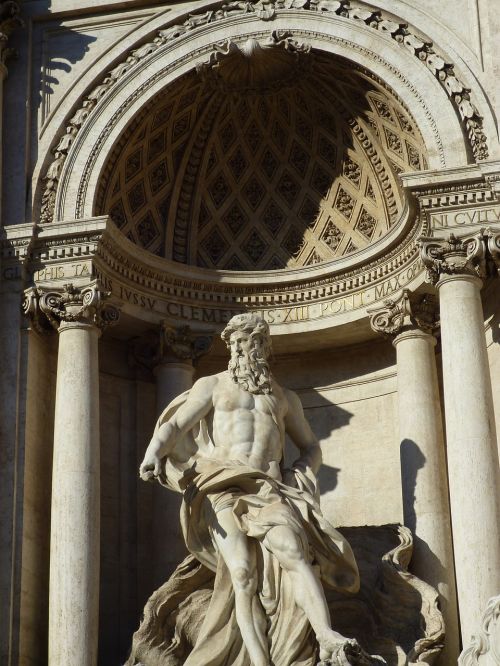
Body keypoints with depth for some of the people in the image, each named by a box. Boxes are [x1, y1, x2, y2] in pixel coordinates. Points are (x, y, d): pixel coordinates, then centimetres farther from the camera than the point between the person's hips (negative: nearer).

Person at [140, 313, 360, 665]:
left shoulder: (285, 397, 25)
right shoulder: (212, 386, 17)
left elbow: (311, 447, 32)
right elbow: (173, 425, 4)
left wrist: (302, 476, 9)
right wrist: (153, 453, -18)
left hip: (269, 490, 2)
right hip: (224, 490, -2)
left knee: (293, 551, -28)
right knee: (243, 574, -22)